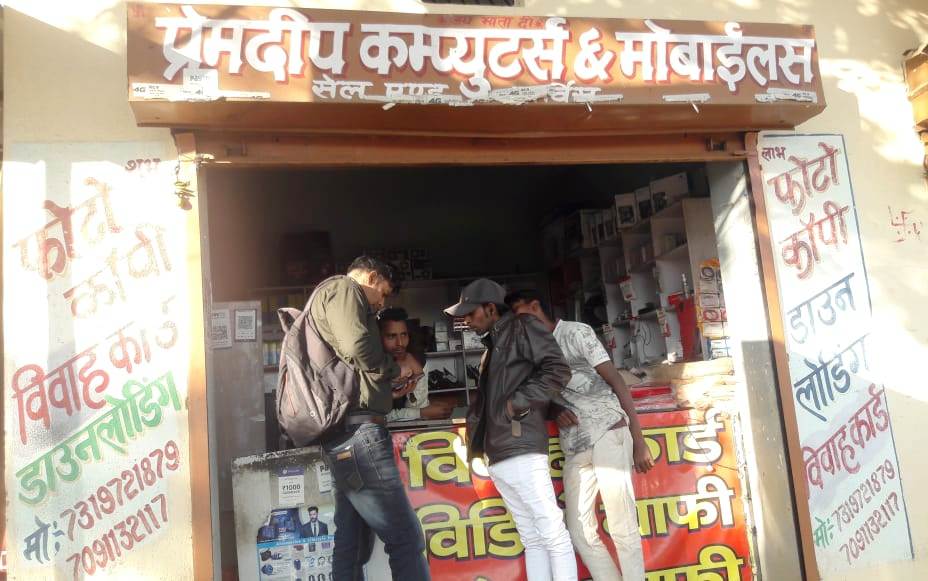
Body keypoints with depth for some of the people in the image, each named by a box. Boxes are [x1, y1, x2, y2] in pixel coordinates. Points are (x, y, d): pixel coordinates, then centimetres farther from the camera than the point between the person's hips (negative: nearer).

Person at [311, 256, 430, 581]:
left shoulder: (329, 299, 29)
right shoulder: (342, 289, -1)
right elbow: (358, 347, -18)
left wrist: (388, 387, 22)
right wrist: (395, 370, -3)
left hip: (342, 435, 11)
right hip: (357, 430, -11)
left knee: (352, 546, 11)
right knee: (406, 540, -10)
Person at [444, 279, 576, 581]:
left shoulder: (523, 327, 0)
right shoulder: (493, 342, 24)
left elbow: (558, 370, -11)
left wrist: (517, 403, -12)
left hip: (521, 449, -8)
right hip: (499, 454, 9)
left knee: (553, 533, -4)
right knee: (532, 539, 10)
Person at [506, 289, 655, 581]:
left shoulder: (576, 332, -1)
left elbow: (616, 381, -4)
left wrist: (638, 442, -9)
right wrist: (555, 411, -6)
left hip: (607, 435, -6)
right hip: (574, 448, 6)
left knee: (622, 527, -4)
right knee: (580, 531, 4)